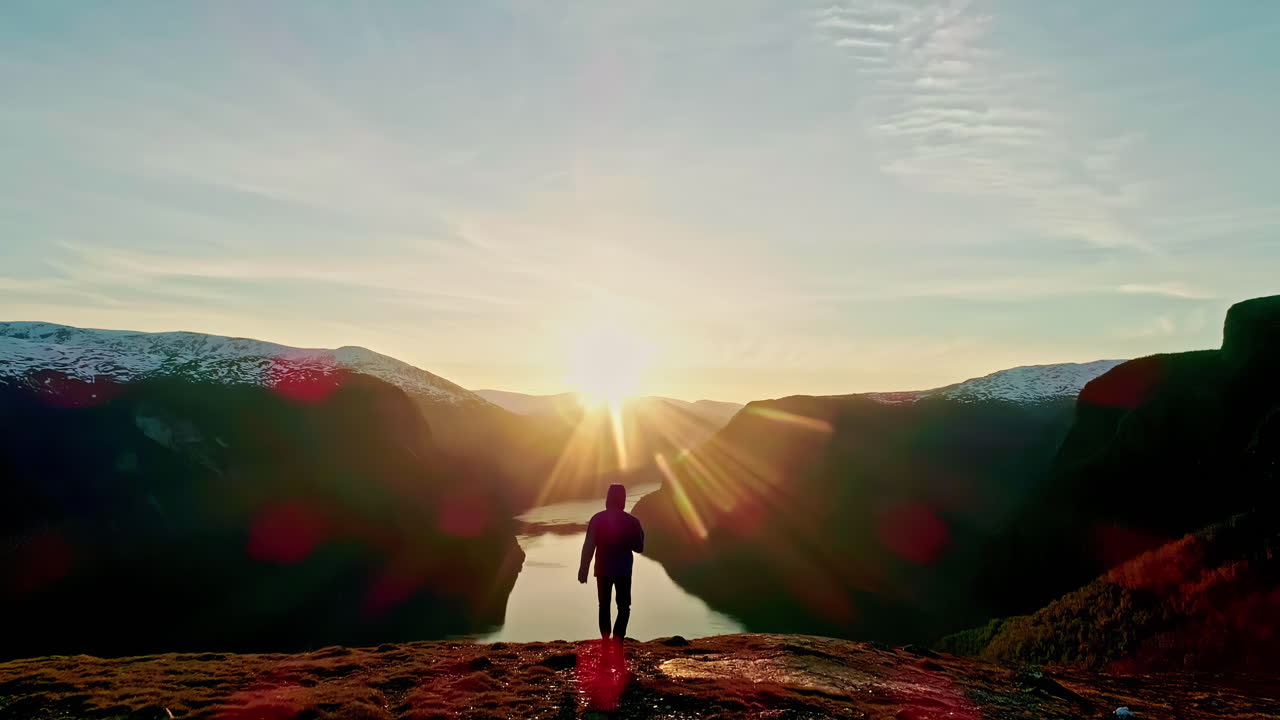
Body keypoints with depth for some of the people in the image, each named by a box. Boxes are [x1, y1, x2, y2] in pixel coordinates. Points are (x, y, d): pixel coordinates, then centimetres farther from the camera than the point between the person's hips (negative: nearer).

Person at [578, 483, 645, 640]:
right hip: (623, 570, -1)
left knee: (604, 605, 17)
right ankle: (617, 640, -10)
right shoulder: (632, 521, -5)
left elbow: (588, 546, -8)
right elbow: (638, 548, 2)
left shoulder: (597, 519, -5)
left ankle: (605, 639, 10)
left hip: (603, 569, 1)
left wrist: (583, 569, -4)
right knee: (624, 606, 8)